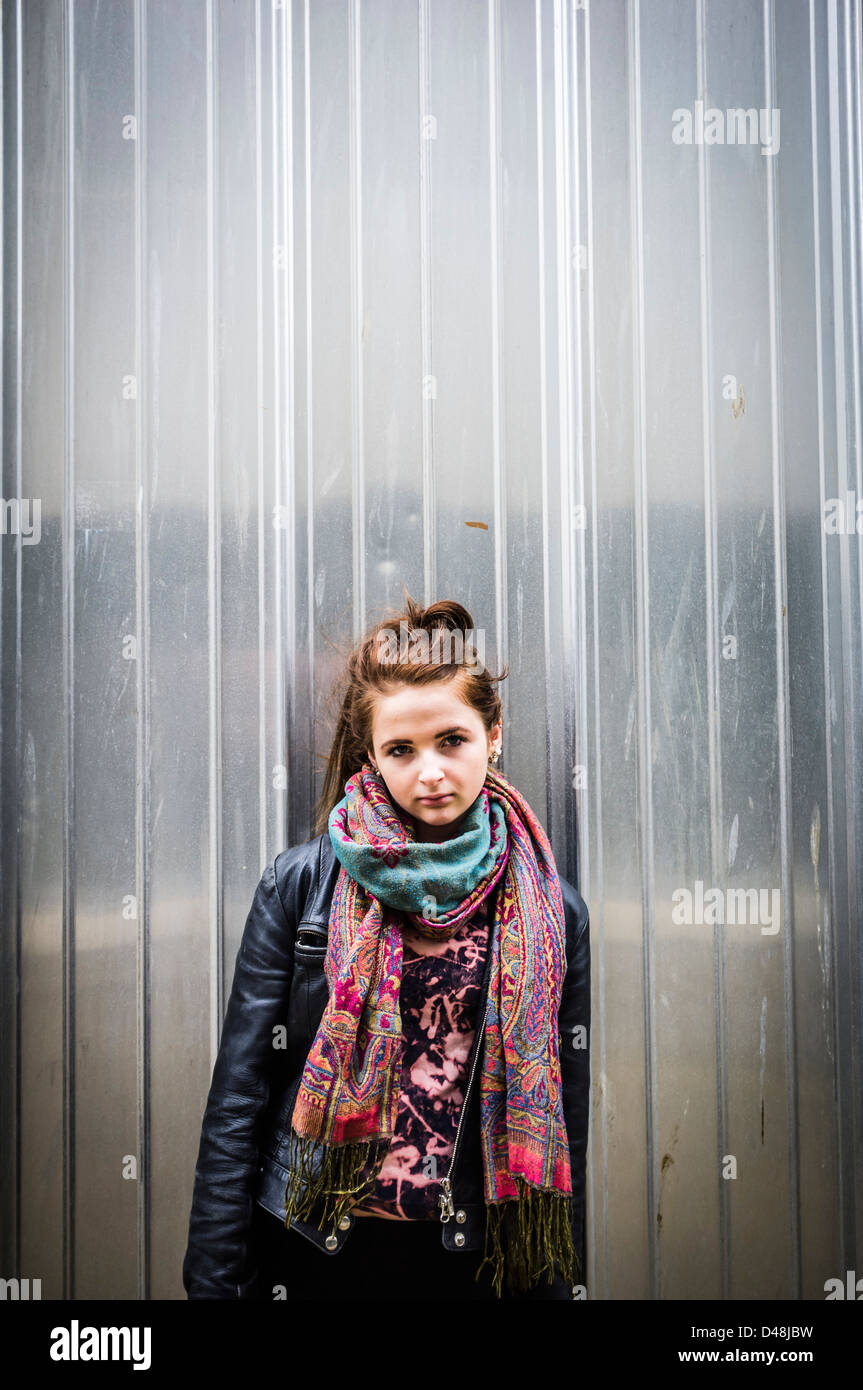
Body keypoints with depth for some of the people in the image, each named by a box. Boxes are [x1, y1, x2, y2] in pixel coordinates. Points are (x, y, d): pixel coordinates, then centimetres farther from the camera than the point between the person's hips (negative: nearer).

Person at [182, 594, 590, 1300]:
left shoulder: (551, 911, -3)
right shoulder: (302, 883, -7)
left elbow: (562, 1132, 3)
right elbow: (237, 1098, -5)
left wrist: (559, 1285, 3)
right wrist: (214, 1281, -7)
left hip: (473, 1261, 1)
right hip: (310, 1245, 0)